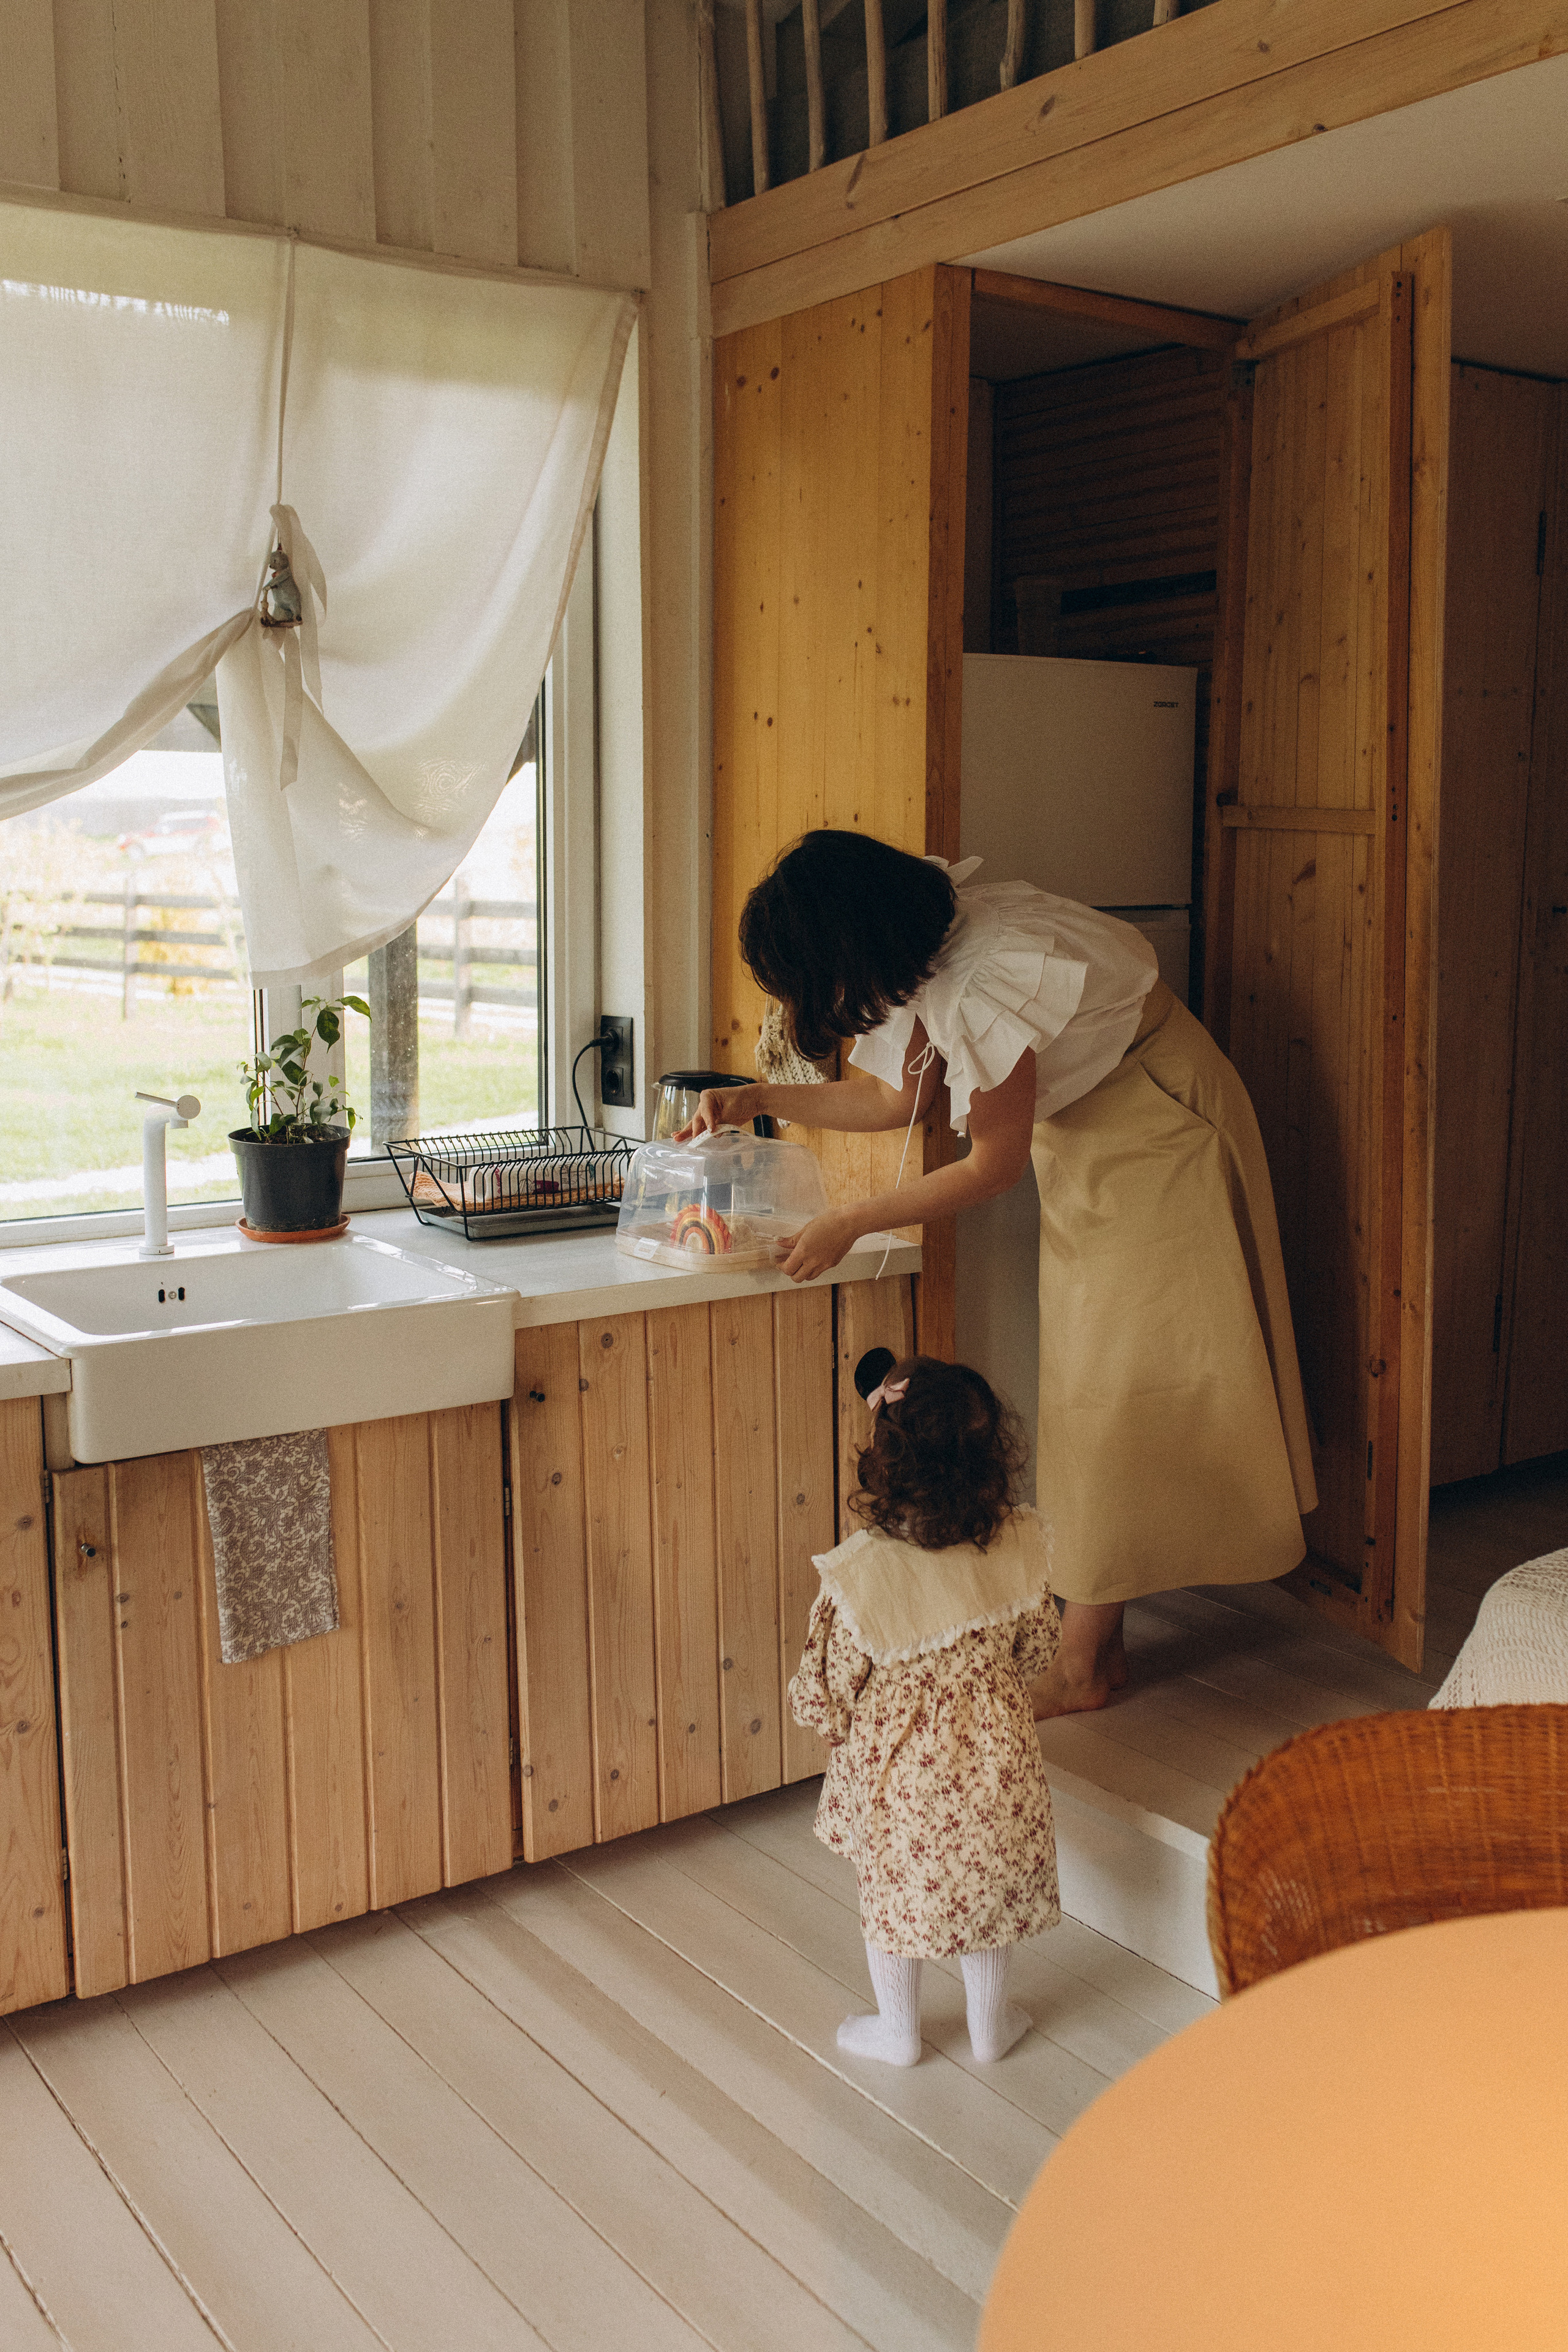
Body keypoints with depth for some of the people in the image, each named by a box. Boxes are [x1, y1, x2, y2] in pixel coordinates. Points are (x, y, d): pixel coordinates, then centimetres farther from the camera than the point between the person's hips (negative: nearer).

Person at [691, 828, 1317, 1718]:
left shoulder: (985, 986, -32)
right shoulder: (920, 951, -4)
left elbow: (994, 1165, -21)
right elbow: (898, 1094, 10)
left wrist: (848, 1225, -15)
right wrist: (758, 1100, 6)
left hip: (1158, 1137, -9)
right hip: (1089, 1140, 9)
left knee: (1119, 1392, -5)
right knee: (1090, 1386, 9)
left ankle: (1083, 1667, 4)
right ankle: (1098, 1640, 17)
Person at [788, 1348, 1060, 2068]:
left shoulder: (860, 1571, -28)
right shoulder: (1018, 1545, -17)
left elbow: (827, 1691, -17)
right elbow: (1036, 1646, 0)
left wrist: (812, 1705, 6)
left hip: (895, 1768, -3)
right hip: (993, 1753, 3)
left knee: (890, 1890, 21)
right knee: (989, 1883, 25)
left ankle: (898, 2030, 41)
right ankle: (989, 2023, 43)